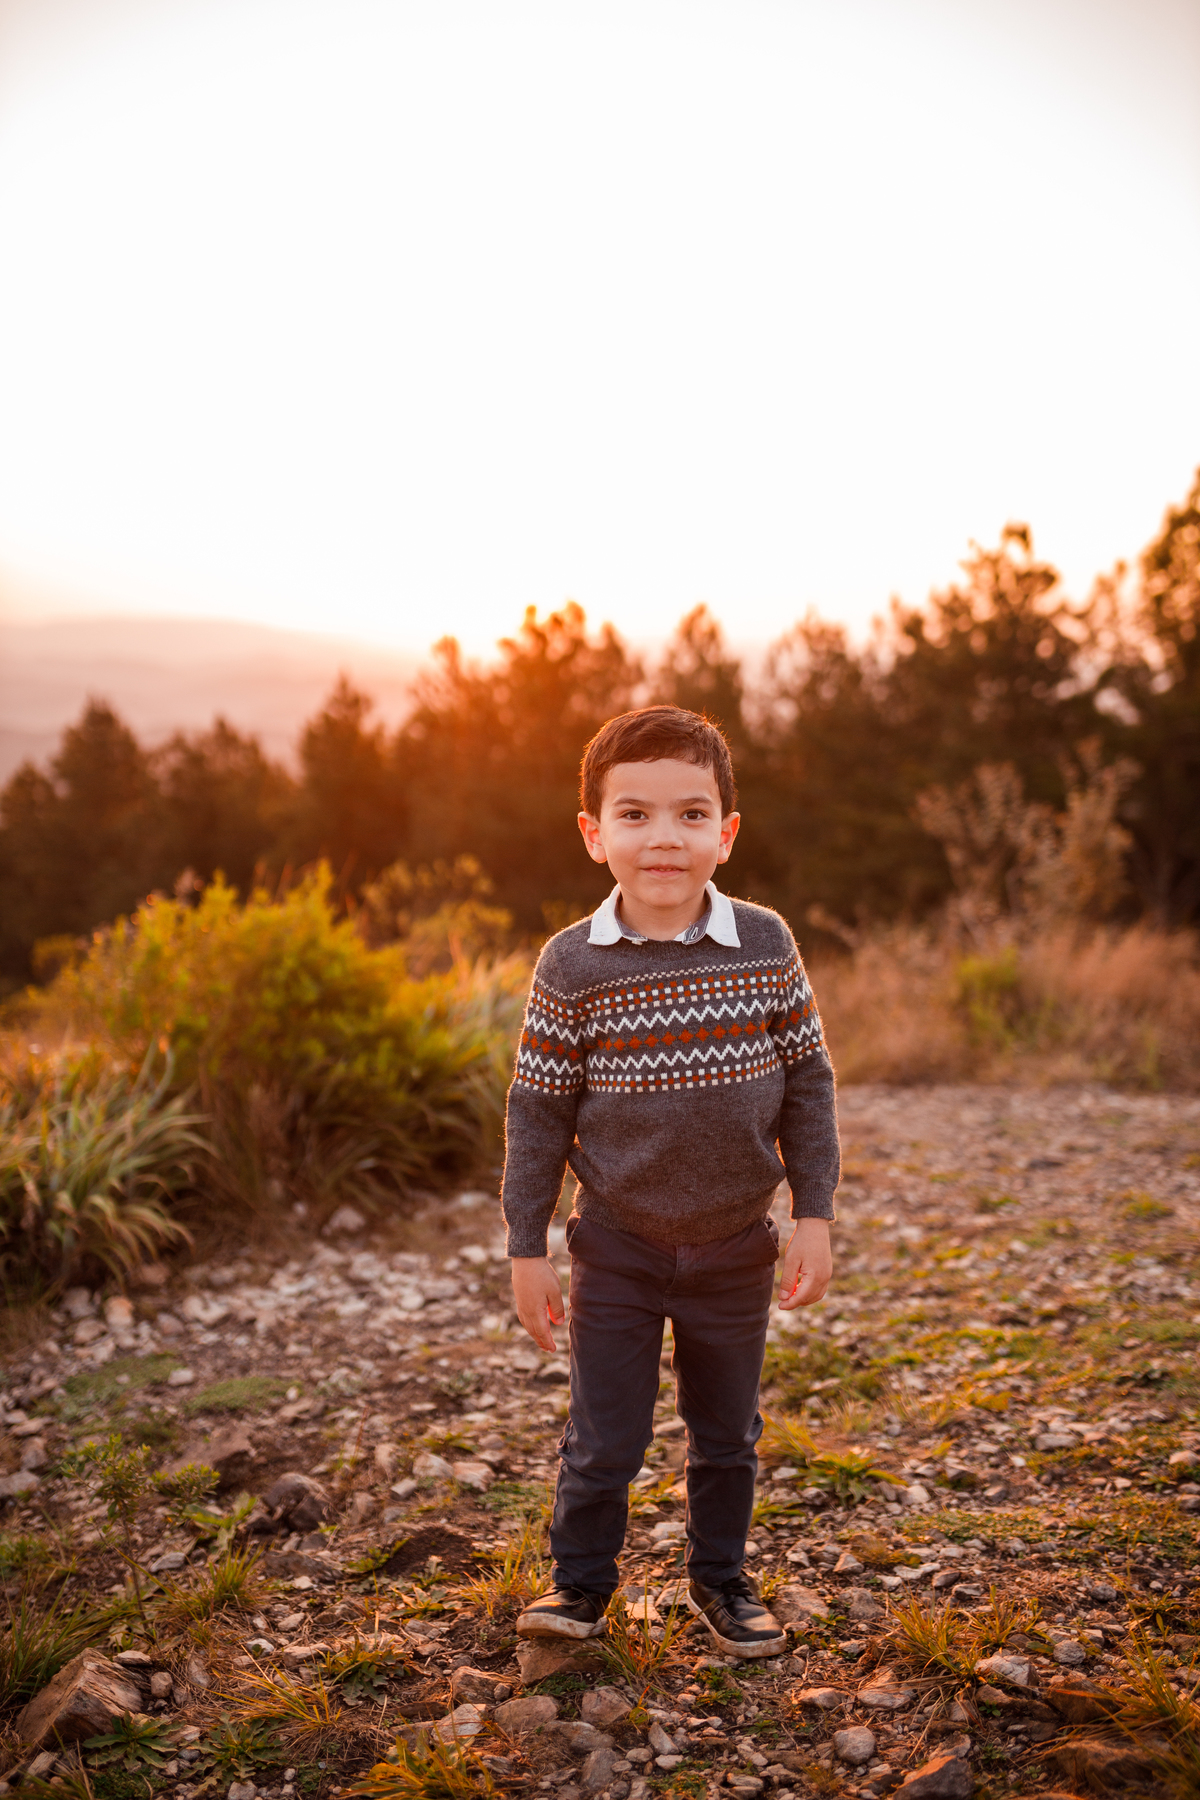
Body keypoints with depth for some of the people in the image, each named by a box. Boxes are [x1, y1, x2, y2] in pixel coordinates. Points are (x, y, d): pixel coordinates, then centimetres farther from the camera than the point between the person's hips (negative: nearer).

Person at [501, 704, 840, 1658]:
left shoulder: (765, 946, -9)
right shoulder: (572, 965, -13)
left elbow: (807, 1082, -1)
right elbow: (539, 1109, -6)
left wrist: (815, 1216, -3)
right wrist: (527, 1248, -4)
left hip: (738, 1245, 2)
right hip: (617, 1247, -1)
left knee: (727, 1431, 18)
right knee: (602, 1438, 8)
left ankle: (721, 1576, 40)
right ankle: (581, 1580, 33)